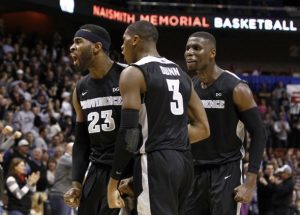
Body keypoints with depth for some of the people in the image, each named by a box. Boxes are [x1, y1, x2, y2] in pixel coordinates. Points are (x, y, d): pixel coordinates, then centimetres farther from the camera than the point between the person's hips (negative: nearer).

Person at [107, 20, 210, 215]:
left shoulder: (133, 73, -6)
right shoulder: (181, 74, 17)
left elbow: (129, 132, -14)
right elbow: (203, 128, 16)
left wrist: (113, 183, -11)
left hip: (156, 162, -8)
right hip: (184, 161, 8)